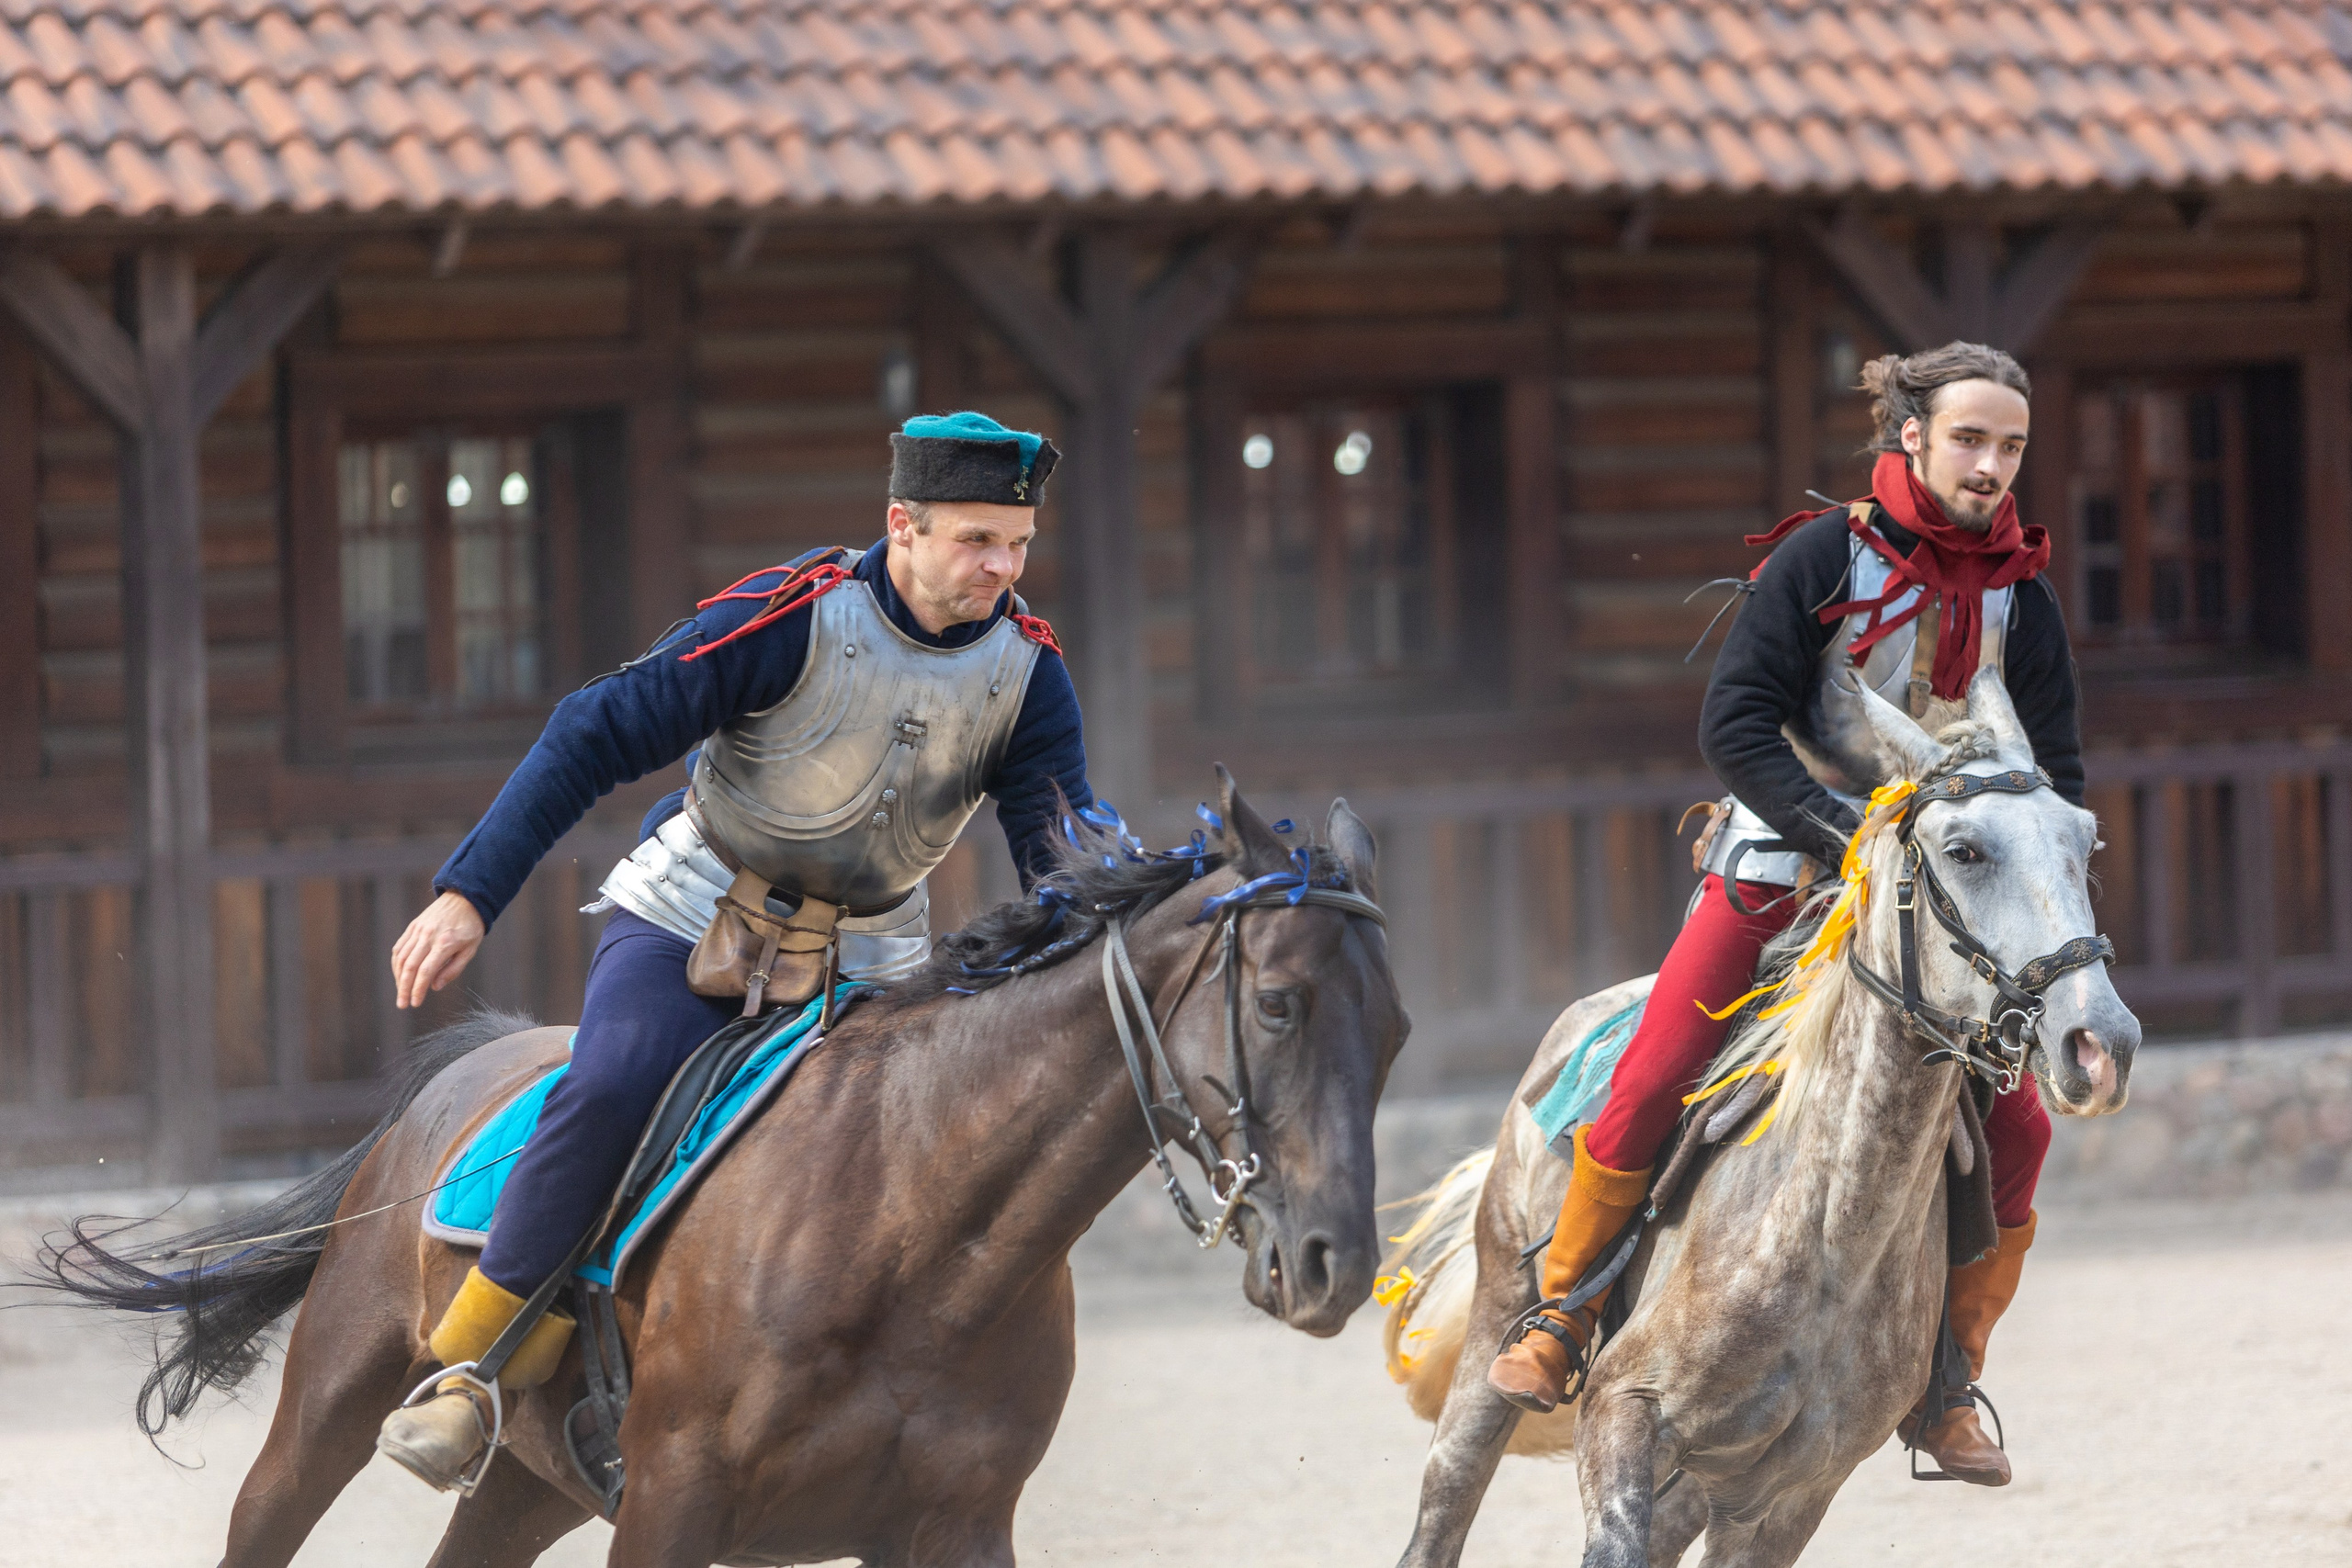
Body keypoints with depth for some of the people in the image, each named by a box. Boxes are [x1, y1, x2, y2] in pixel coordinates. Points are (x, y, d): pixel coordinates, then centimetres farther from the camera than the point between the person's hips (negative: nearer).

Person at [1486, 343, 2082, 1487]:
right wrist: (1842, 827, -23)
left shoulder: (2021, 597, 2)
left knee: (2014, 1126, -9)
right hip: (1782, 872, -3)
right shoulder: (1824, 556, -9)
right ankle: (1559, 1324, 8)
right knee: (1647, 1091, -12)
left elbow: (2056, 772, 5)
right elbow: (1734, 725, -13)